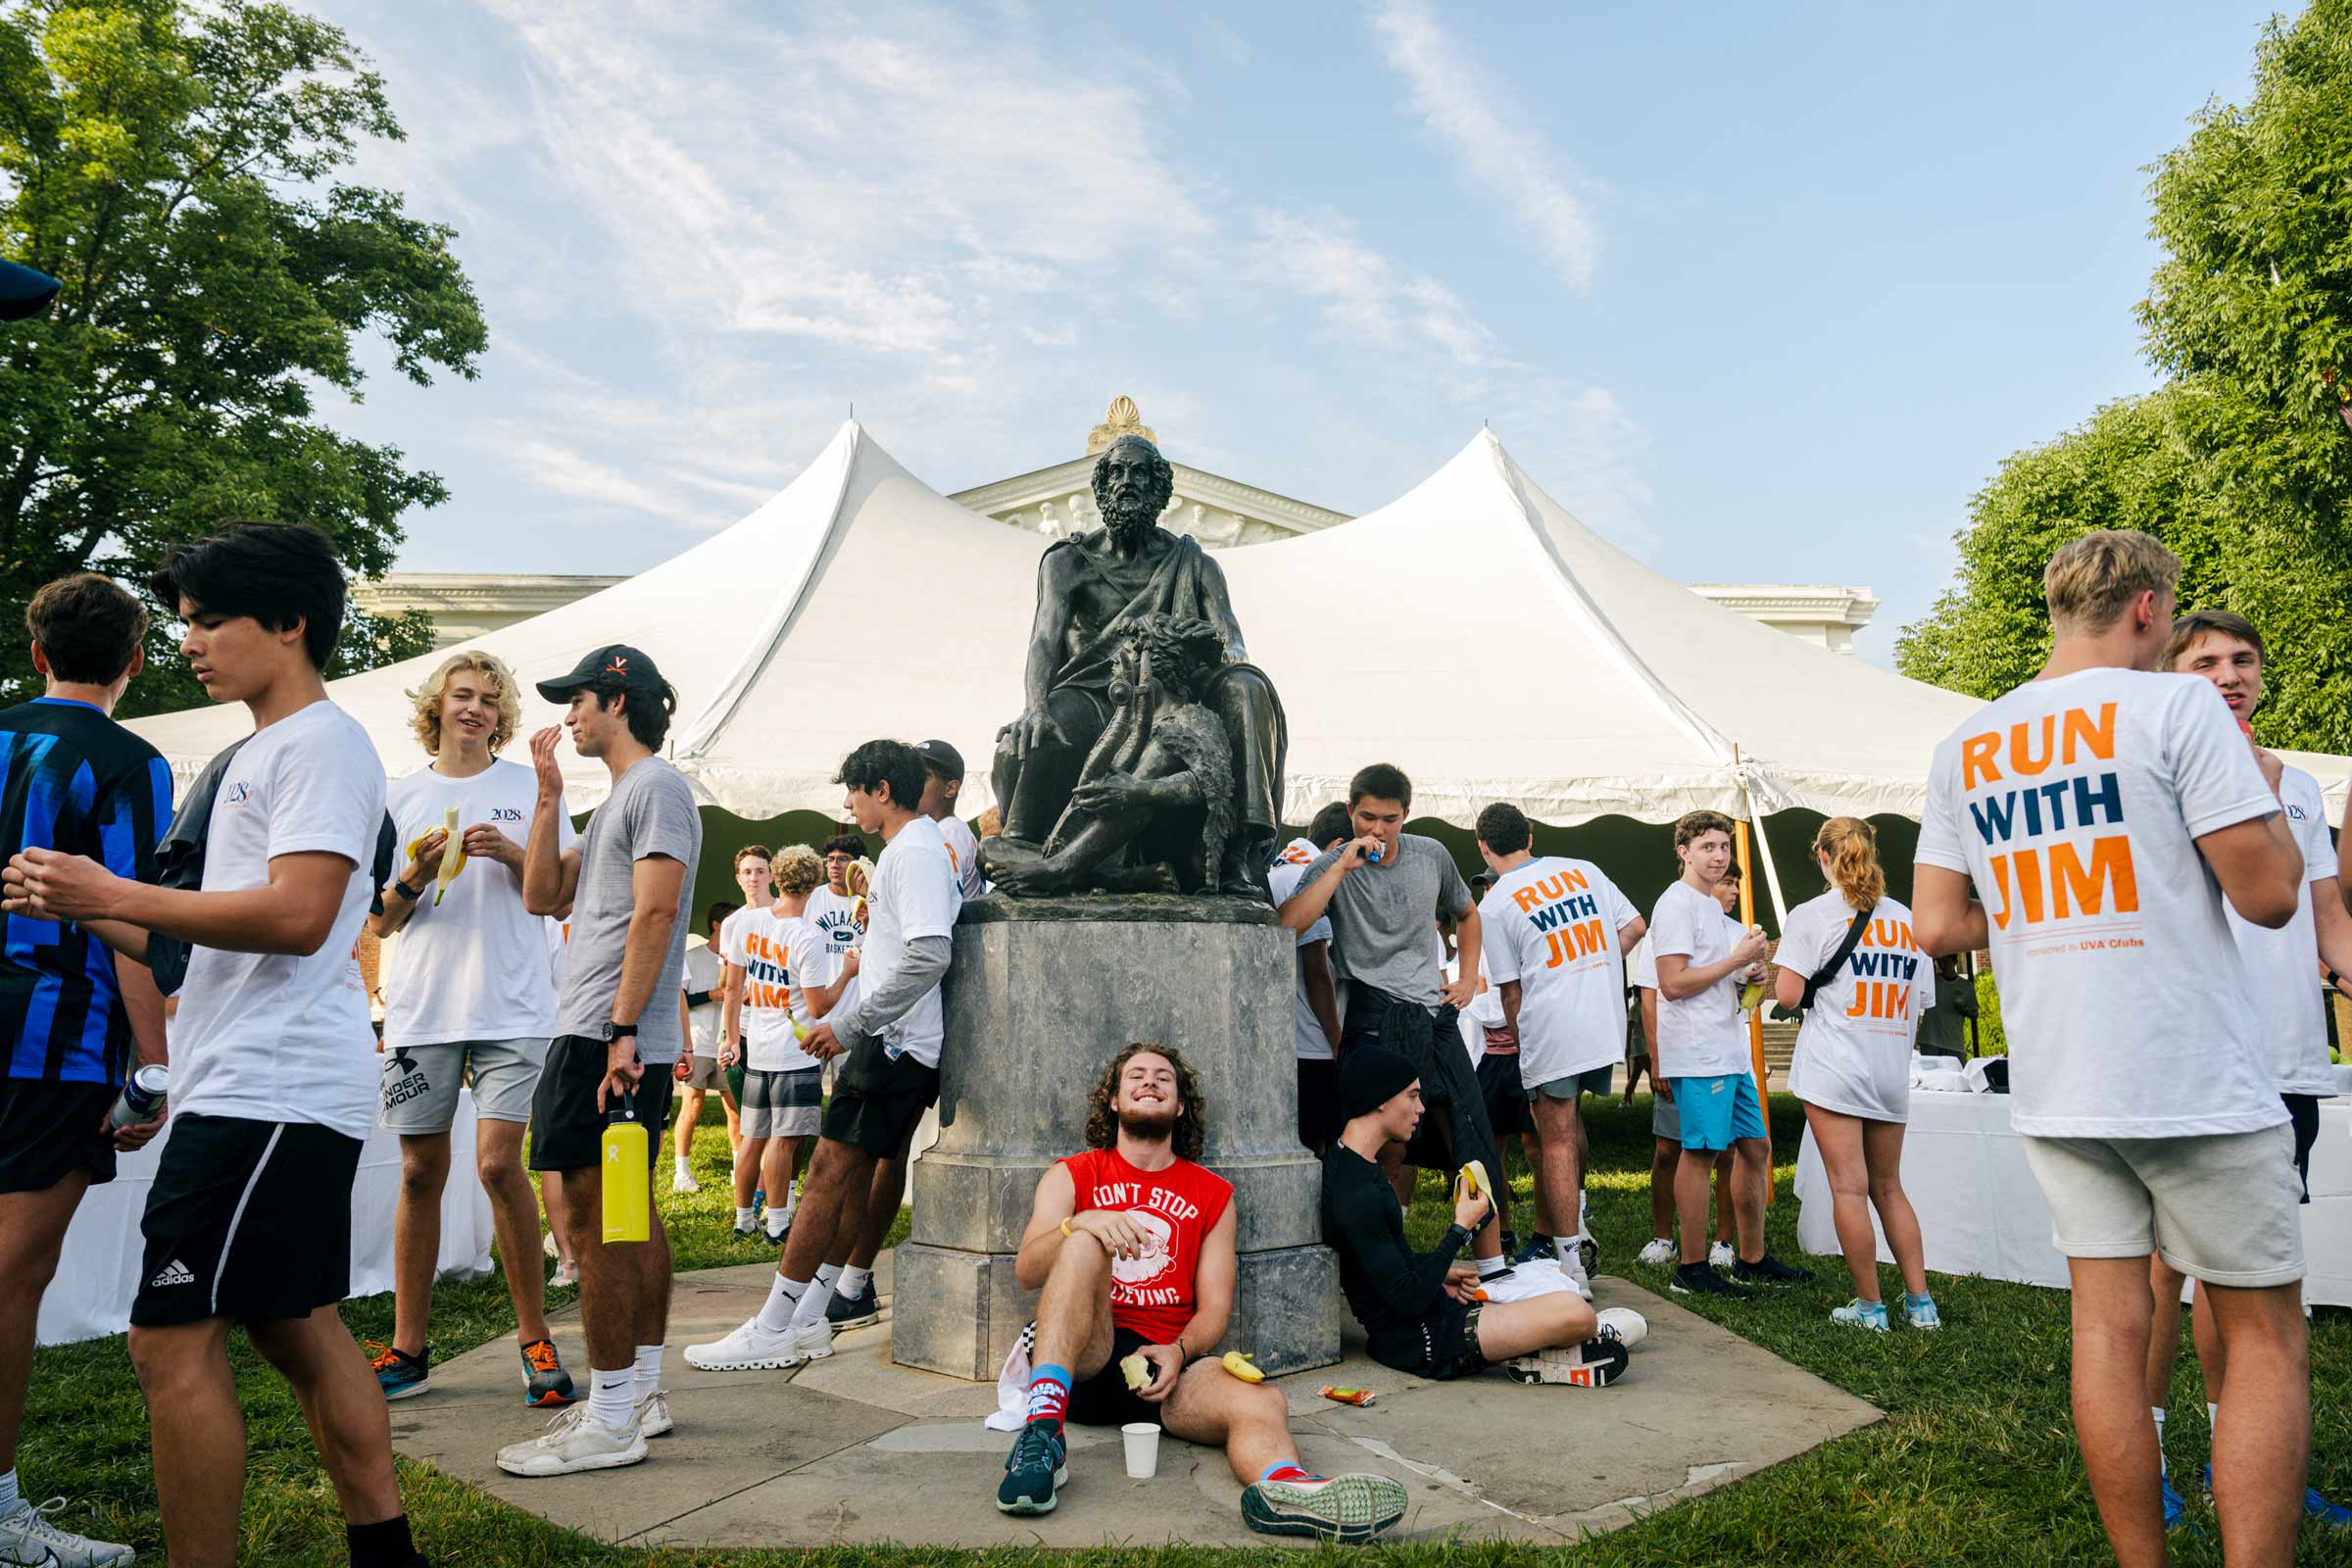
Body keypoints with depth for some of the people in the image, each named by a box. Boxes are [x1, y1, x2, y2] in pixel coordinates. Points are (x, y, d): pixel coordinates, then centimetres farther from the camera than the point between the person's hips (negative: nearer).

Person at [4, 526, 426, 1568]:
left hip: (272, 1090, -10)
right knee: (297, 1328, 13)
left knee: (172, 1343, -7)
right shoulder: (252, 756, 22)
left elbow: (297, 915, -21)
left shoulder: (323, 743, -9)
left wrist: (112, 894, -14)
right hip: (248, 1086, 10)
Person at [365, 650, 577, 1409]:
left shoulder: (529, 788, 8)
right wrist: (414, 877, -8)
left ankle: (535, 1338, 3)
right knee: (420, 1173, 7)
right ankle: (408, 1348, 17)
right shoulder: (399, 798, 12)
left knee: (499, 1163, -11)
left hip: (511, 1006, -2)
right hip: (421, 1007, 2)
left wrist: (513, 854, -10)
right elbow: (379, 920, 11)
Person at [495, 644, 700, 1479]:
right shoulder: (617, 799, 23)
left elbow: (655, 913, -18)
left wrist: (621, 1029, -22)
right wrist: (550, 794, 15)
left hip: (612, 1038, -10)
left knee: (595, 1221, -8)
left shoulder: (657, 785, -9)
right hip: (603, 1035, 10)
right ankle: (641, 1393, 21)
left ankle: (611, 1422, -2)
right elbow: (543, 895, 20)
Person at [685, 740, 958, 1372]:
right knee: (851, 1177, 10)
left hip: (896, 1041, -10)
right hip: (892, 1039, 10)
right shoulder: (905, 849, 20)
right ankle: (807, 1321, 15)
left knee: (830, 1172, -9)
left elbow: (929, 956, -25)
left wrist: (848, 1023, -19)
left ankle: (772, 1331, -4)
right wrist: (842, 1020, 19)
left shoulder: (916, 851, -14)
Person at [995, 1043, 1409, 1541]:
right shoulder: (1070, 1176, 13)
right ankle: (1044, 1428, -44)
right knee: (1084, 1244, -30)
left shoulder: (1213, 1195, 17)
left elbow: (1215, 1305, 11)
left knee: (1263, 1402, -29)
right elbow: (1026, 1273, -1)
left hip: (1166, 1361, 2)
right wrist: (1076, 1225, -22)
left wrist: (1178, 1351, -11)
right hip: (1080, 1358, -1)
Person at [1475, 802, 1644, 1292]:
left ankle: (1573, 1268, 6)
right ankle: (1577, 1220, 28)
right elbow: (1635, 926, 12)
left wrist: (1520, 1045, 12)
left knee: (1556, 1142, 3)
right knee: (1569, 1116, 25)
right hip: (1607, 1027, 5)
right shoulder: (1584, 871, 9)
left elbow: (1511, 990, -1)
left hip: (1551, 1031, -5)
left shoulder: (1494, 906, -3)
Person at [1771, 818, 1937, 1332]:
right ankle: (1920, 1303, 14)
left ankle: (1870, 1306, 4)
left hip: (1835, 1065, -5)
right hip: (1892, 1068, 5)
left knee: (1849, 1187, 0)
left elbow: (1787, 996, -11)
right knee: (1887, 1187, 14)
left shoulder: (1811, 915, -5)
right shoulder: (1905, 918, 10)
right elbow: (1916, 1006, 14)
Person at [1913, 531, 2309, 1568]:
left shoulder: (1963, 750, 7)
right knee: (2265, 1334, 7)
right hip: (2195, 1082, -5)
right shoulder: (2176, 707, -9)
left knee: (2107, 1325, 9)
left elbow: (1938, 928, 5)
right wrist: (2263, 790, 7)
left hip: (2055, 1089, 5)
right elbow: (2270, 894, -10)